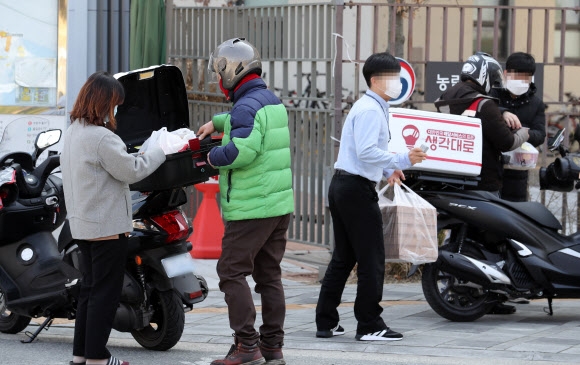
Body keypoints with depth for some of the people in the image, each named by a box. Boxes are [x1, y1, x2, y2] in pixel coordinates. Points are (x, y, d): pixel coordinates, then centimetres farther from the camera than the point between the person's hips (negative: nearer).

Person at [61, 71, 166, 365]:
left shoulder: (72, 132, 11)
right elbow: (132, 171, -17)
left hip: (82, 225, 10)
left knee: (90, 287, 16)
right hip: (107, 226, -10)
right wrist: (159, 151, -3)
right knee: (105, 292, -3)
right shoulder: (101, 138, -20)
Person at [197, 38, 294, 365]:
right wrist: (217, 123, 35)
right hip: (280, 205, 9)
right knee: (269, 274, 12)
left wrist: (213, 158, -13)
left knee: (232, 272, -4)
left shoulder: (246, 106, -16)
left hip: (251, 208, -9)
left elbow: (242, 150, -29)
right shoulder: (273, 101, 15)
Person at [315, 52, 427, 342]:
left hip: (342, 187, 11)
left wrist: (388, 169, 20)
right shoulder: (370, 110, -14)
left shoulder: (371, 107, 20)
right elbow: (367, 152, -25)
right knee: (371, 259, -6)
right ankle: (369, 326, -3)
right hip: (357, 189, -11)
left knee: (344, 258, 13)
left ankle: (326, 322, 15)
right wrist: (402, 160, -25)